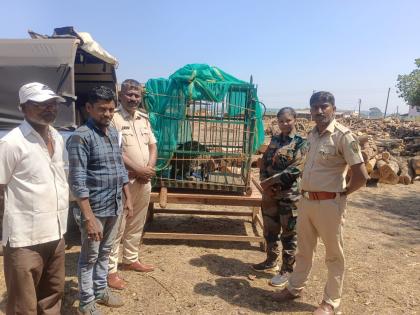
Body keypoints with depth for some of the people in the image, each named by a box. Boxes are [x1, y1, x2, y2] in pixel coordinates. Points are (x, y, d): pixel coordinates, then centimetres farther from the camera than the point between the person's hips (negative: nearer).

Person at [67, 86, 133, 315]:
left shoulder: (113, 133, 7)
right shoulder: (81, 137, -17)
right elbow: (77, 180, -21)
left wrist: (128, 198, 13)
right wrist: (88, 217, -23)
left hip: (114, 207, 7)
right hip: (94, 209, -7)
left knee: (105, 252, 21)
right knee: (90, 257, 10)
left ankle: (101, 290, 39)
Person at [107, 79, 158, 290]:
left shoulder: (143, 118, 12)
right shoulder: (113, 117, -11)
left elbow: (152, 145, 13)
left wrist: (150, 168, -4)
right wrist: (138, 169, -16)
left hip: (144, 181, 7)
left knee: (137, 225, 18)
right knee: (117, 227, 0)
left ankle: (131, 260, 34)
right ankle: (110, 271, 12)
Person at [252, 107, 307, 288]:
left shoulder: (301, 143, -7)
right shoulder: (274, 140, 11)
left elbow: (295, 169, -17)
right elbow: (264, 163, 10)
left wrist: (271, 181, -18)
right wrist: (265, 184, -6)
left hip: (290, 195, -6)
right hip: (270, 193, 6)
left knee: (288, 234, 5)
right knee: (269, 230, 17)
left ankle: (286, 270, 18)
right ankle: (271, 261, 35)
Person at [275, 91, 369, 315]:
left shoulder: (342, 135, -15)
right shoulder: (312, 135, 7)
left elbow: (361, 175, -18)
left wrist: (342, 193, -6)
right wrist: (305, 193, 11)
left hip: (329, 203, -7)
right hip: (306, 200, 7)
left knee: (333, 255, 11)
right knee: (303, 249, 20)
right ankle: (295, 288, 38)